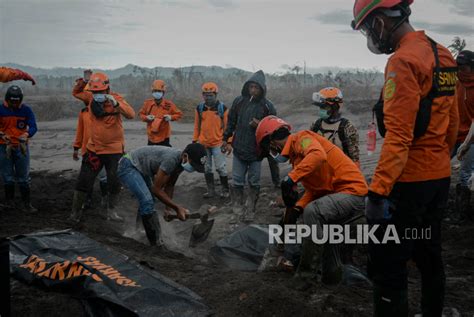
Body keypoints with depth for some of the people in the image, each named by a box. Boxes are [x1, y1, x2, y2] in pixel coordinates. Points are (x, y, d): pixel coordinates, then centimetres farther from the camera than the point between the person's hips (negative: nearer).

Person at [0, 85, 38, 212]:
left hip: (21, 146, 0)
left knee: (23, 177, 3)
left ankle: (26, 203, 7)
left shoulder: (26, 110, -5)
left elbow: (33, 127, -10)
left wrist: (26, 134, -30)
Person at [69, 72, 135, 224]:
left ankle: (110, 211, 28)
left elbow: (131, 114, -27)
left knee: (115, 183, 9)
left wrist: (116, 103, -40)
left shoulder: (116, 99, -13)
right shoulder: (91, 98, 0)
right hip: (94, 149, 3)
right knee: (84, 181, 5)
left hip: (114, 150, -2)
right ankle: (76, 211, 20)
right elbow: (76, 93, 17)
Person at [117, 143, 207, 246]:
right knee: (147, 201, -21)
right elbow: (156, 189, -28)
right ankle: (156, 244, -11)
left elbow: (170, 185, 8)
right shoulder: (171, 159, -34)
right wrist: (177, 208, -26)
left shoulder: (181, 161, -6)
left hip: (140, 169, 10)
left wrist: (168, 208, 2)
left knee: (146, 202, 22)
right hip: (128, 167, -10)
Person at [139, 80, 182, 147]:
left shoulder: (168, 104, -7)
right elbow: (141, 114, 12)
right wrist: (146, 118, -9)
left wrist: (171, 117, -17)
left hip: (164, 137, -3)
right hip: (151, 137, 3)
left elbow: (179, 114, 1)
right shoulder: (148, 103, -1)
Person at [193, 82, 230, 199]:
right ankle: (211, 190, 21)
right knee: (207, 168, 10)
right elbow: (197, 126, 10)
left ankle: (225, 190, 14)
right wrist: (194, 141, 9)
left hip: (217, 143, -4)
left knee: (221, 167, -2)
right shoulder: (199, 108, 4)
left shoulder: (223, 108, -5)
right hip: (203, 144, 4)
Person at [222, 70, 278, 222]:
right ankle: (236, 208, 17)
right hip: (239, 148, 2)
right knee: (237, 181, 7)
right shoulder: (239, 101, 2)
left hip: (256, 150, -2)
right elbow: (231, 122, 12)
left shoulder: (267, 106, -5)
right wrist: (226, 139, 13)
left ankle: (250, 210, 17)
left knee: (254, 182, 7)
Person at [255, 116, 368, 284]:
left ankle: (307, 271, -17)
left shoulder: (301, 138, -11)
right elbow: (314, 188, 15)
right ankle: (332, 274, 35)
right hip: (338, 191, 11)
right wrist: (297, 208, 1)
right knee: (318, 226, 24)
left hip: (352, 190, -11)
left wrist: (291, 178, -36)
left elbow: (318, 156, -34)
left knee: (312, 211, -29)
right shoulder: (295, 152, 18)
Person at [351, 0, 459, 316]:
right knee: (429, 256, 21)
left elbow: (398, 136, -25)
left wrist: (378, 191, -25)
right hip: (440, 176, 10)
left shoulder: (404, 61, -18)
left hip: (409, 180, -9)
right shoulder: (443, 55, 10)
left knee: (388, 266, -2)